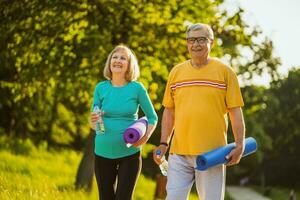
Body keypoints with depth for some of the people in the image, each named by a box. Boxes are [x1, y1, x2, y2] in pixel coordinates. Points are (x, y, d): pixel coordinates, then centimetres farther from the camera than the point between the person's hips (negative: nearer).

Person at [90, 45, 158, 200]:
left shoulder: (137, 88, -4)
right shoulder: (101, 88, 2)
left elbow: (152, 117, 5)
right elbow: (94, 124, 6)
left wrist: (146, 137, -13)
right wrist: (93, 121, -17)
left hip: (129, 153, -2)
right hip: (103, 152, 2)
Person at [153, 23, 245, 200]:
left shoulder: (225, 72, 2)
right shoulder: (176, 72, 12)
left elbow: (235, 111, 1)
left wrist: (240, 145, -6)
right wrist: (163, 143, 11)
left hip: (211, 152, -3)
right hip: (179, 151, 3)